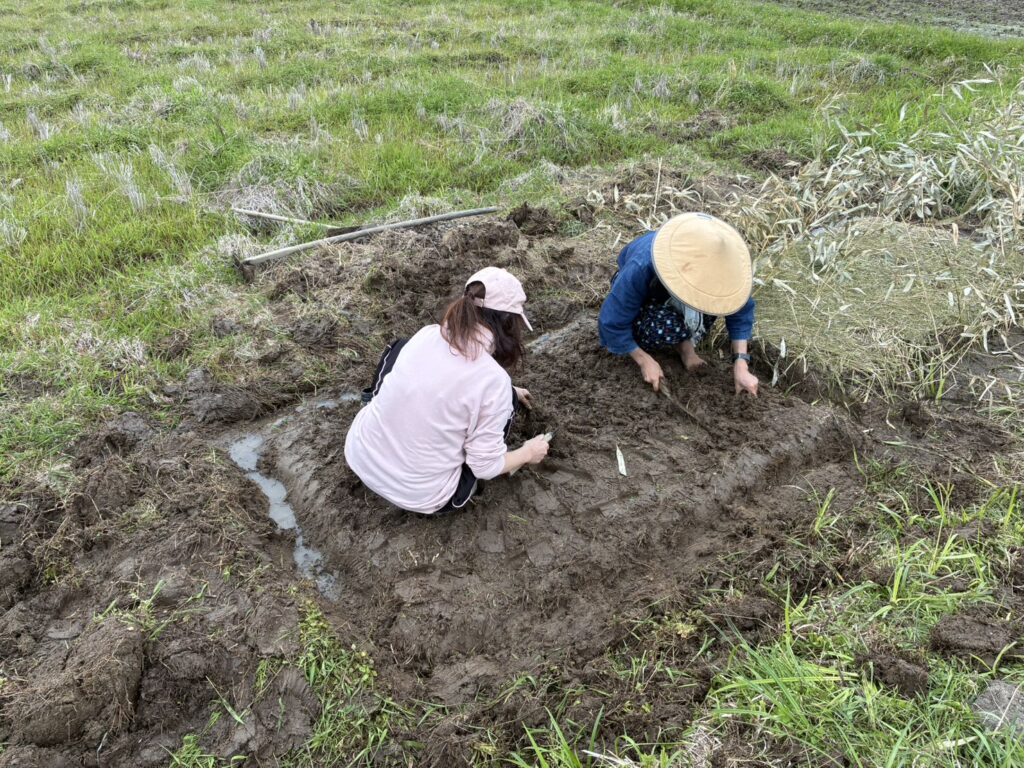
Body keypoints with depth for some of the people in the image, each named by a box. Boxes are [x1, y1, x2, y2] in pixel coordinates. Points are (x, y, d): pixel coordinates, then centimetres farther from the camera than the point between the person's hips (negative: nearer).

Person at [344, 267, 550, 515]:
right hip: (419, 497, -4)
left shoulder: (427, 334, -4)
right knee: (506, 400, 9)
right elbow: (485, 466, -13)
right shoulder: (494, 380, -21)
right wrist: (528, 453, 7)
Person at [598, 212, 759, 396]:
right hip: (645, 301, -4)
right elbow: (612, 322, -31)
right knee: (667, 327, -37)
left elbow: (740, 310, -19)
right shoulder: (640, 268, -43)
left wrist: (741, 364, -26)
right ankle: (682, 344, -3)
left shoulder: (716, 266, -32)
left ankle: (686, 339, -8)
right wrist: (645, 361, -27)